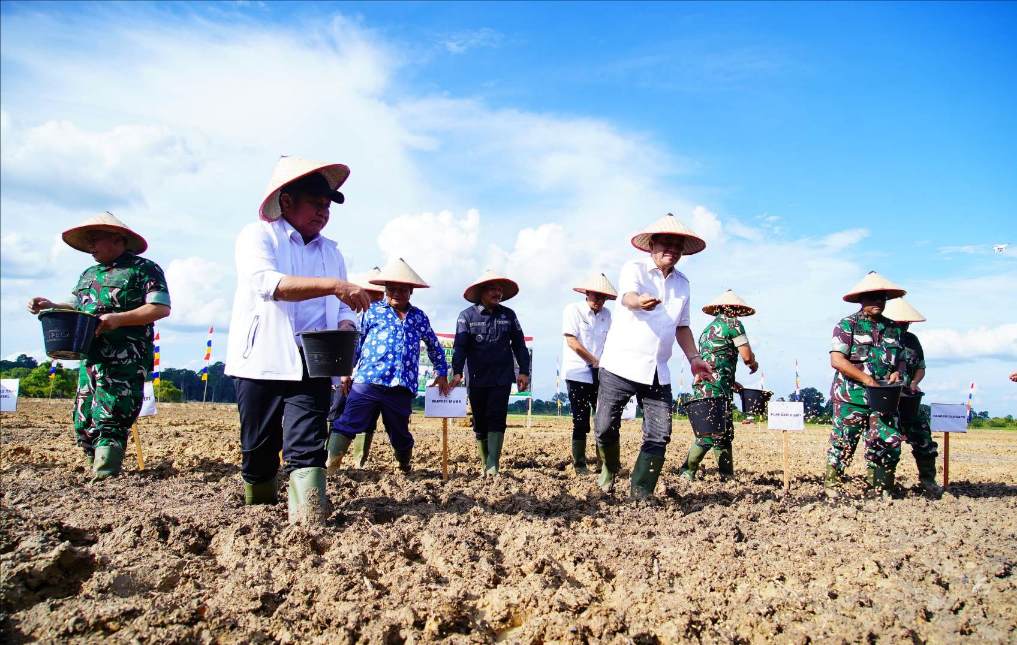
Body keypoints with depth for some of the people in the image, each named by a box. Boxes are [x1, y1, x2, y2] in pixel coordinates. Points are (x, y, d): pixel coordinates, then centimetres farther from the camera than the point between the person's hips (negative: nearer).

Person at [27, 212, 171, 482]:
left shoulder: (143, 269, -1)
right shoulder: (88, 275, 23)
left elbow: (161, 308, -10)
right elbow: (77, 307, 28)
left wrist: (118, 319, -18)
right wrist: (51, 306, 7)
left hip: (124, 363, -8)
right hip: (90, 360, 8)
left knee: (109, 421, -13)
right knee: (83, 423, 7)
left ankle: (103, 480, -11)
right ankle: (104, 472, 19)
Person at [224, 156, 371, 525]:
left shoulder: (331, 251, 17)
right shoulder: (258, 235, -1)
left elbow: (342, 306, 17)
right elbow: (267, 283, -20)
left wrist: (345, 326, -8)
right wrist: (333, 285, -29)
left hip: (313, 362, 3)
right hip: (262, 360, -3)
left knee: (307, 445, -11)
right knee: (259, 448, 7)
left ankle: (309, 518, -18)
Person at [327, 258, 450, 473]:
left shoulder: (419, 317, 16)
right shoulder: (373, 311, 8)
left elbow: (434, 346, 28)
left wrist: (442, 373, 26)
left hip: (402, 387, 2)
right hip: (367, 382, -2)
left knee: (400, 433, 13)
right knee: (347, 425, -10)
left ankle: (405, 468, 33)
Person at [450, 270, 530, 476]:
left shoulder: (508, 315, 6)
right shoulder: (467, 316, -1)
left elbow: (519, 345, 9)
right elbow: (460, 346, -9)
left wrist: (523, 371, 2)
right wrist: (457, 372, -21)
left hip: (502, 379, 0)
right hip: (476, 380, 0)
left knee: (496, 420, -10)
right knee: (480, 423, 9)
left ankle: (493, 466, -12)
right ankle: (484, 463, 21)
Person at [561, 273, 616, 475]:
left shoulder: (606, 314, 10)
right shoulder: (573, 310, -4)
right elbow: (572, 342, -11)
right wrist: (596, 362, -9)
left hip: (599, 375, 5)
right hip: (577, 374, -5)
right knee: (581, 422, -3)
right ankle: (579, 465, 7)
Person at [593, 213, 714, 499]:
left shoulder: (682, 283, 16)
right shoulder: (634, 269, -2)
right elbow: (628, 297, -24)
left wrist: (693, 358, 10)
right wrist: (640, 302, -48)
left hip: (657, 373, 5)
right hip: (621, 365, -5)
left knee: (659, 437, -2)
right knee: (606, 428, -3)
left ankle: (640, 493, 9)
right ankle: (609, 469, 27)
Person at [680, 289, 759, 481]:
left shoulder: (708, 328, 23)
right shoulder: (732, 324, -1)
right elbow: (747, 356, -6)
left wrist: (731, 383, 26)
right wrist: (754, 364, 16)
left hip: (702, 385, 9)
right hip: (716, 388, -9)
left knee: (724, 432, 11)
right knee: (710, 432, -7)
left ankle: (727, 476, 11)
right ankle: (687, 472, -5)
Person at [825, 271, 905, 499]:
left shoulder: (892, 329, 14)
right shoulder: (848, 325, -3)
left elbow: (900, 359, 24)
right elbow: (836, 360, -12)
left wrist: (897, 373, 1)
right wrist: (866, 379, -18)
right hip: (851, 397, -5)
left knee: (889, 443, 0)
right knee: (843, 443, 1)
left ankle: (881, 488, 13)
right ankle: (831, 485, 14)